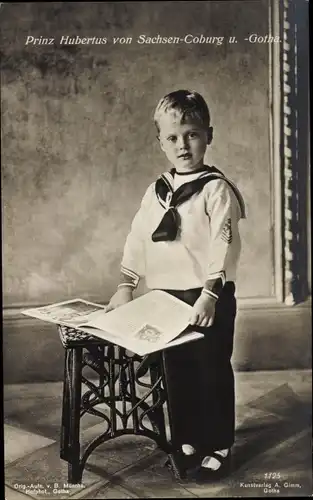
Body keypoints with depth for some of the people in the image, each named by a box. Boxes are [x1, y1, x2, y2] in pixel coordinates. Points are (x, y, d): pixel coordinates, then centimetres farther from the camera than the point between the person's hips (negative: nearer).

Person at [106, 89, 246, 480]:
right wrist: (126, 284, 1)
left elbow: (223, 247, -18)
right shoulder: (156, 191, 8)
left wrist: (209, 295, -25)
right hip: (167, 297, 6)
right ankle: (186, 441, 32)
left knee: (212, 372, 8)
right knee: (176, 372, 15)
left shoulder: (216, 189, -10)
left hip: (209, 299, -5)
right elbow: (138, 239, 8)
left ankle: (219, 447, 24)